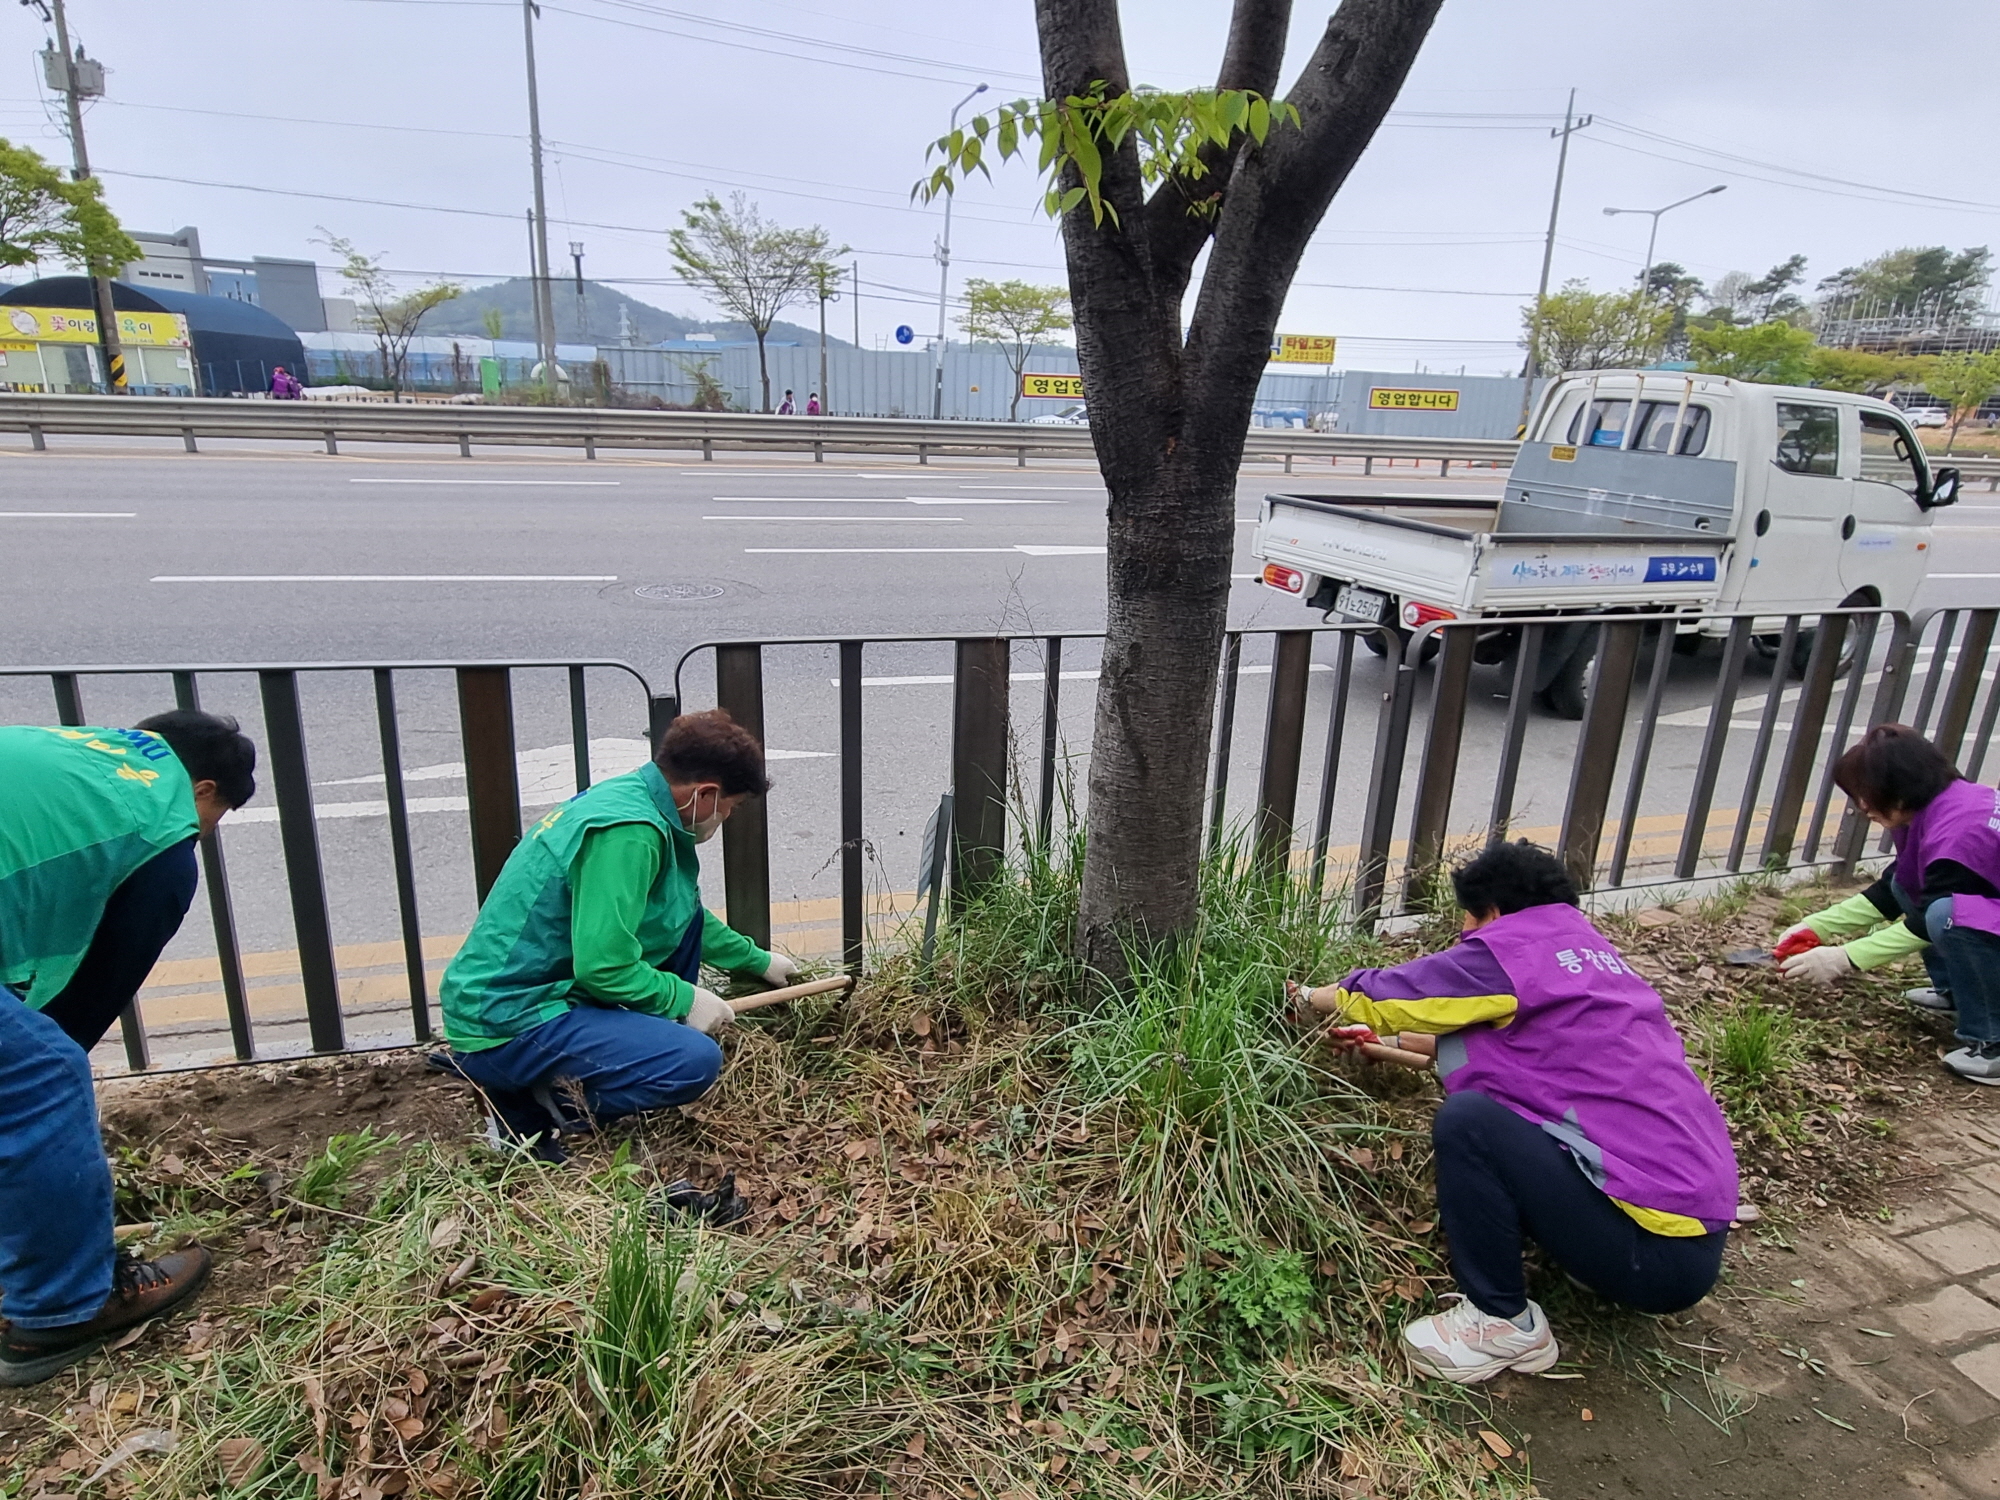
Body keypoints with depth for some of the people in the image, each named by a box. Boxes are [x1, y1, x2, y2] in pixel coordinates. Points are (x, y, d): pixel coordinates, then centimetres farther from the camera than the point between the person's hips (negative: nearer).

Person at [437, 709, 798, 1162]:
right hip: (505, 1027, -10)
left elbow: (689, 917, 25)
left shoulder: (628, 795, 8)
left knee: (683, 910, 14)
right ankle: (535, 1106, -4)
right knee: (696, 1061, -24)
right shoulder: (628, 832, -23)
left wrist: (757, 960, 33)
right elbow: (603, 967, -26)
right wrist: (685, 998, -9)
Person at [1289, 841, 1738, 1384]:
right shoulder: (1592, 951, 15)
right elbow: (1485, 1036, 29)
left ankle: (1503, 1323, -1)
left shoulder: (1509, 950, -11)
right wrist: (1386, 1041, 35)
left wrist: (1309, 996, 19)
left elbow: (1382, 994, 0)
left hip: (1654, 1251, -9)